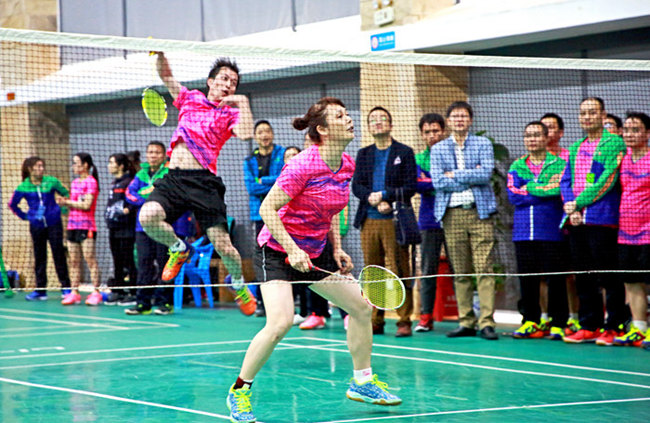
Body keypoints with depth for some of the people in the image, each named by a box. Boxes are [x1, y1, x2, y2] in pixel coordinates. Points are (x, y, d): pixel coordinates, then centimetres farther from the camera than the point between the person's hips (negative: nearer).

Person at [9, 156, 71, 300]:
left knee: (59, 255, -1)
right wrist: (24, 216, 7)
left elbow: (66, 194, 10)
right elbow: (12, 204, 12)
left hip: (54, 223, -1)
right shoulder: (23, 187, -3)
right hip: (36, 226, 1)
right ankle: (40, 290, 10)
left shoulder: (51, 181, -3)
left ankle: (66, 287, 6)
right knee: (39, 258, 5)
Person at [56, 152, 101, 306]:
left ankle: (96, 292, -6)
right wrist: (65, 202, 1)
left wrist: (68, 202, -8)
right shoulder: (75, 183, 18)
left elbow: (86, 205, -14)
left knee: (90, 260, -7)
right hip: (72, 225, 8)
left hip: (86, 226, -8)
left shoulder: (91, 182, -7)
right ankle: (74, 292, 9)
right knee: (74, 261, 6)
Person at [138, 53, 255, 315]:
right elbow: (166, 76, 21)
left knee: (223, 246, -9)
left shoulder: (230, 113, 10)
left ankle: (238, 283, 23)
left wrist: (242, 102, -6)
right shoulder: (190, 99, 20)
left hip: (203, 180, -3)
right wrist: (159, 53, 4)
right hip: (173, 178, 3)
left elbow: (246, 134, -11)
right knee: (147, 217, -26)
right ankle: (179, 249, 6)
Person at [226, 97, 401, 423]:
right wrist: (291, 250, -28)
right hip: (277, 249, -8)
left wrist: (337, 249, 6)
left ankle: (362, 381, 26)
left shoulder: (347, 166, 1)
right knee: (280, 323, -23)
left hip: (315, 251, 8)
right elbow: (267, 209, -21)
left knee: (361, 306, 8)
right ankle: (239, 391, -5)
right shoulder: (303, 166, -23)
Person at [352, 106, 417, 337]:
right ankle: (375, 322, 10)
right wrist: (376, 201, -11)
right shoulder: (364, 154, 16)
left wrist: (384, 195, -14)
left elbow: (411, 187, -3)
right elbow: (356, 186, 6)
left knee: (400, 273, -6)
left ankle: (404, 321, -3)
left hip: (394, 220, -4)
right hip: (369, 221, 4)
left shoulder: (404, 153, 4)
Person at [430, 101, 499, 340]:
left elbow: (486, 174, -8)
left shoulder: (483, 144, 8)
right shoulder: (438, 149, 12)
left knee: (484, 268, -9)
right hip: (452, 214, 2)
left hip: (480, 212, -2)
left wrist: (455, 175, -5)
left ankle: (486, 322, -11)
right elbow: (438, 182, -2)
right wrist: (471, 178, -5)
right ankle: (466, 322, 8)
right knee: (460, 272, 3)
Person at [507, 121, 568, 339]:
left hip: (551, 231, -3)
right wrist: (547, 190, -7)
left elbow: (562, 191, -12)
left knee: (555, 278, -2)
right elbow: (513, 195, -3)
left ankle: (557, 323, 6)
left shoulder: (560, 165, 5)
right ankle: (530, 320, 17)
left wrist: (530, 189, -12)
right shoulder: (517, 166, 13)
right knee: (527, 278, 6)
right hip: (523, 231, 3)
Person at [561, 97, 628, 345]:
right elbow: (565, 180, 14)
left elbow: (608, 180, -11)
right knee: (583, 277, 8)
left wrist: (578, 203, -10)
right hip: (577, 221, 7)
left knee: (608, 277, -6)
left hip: (602, 220, -7)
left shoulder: (614, 143, -3)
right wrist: (570, 208, -4)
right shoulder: (576, 148, 19)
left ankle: (614, 327, -1)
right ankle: (589, 326, 14)